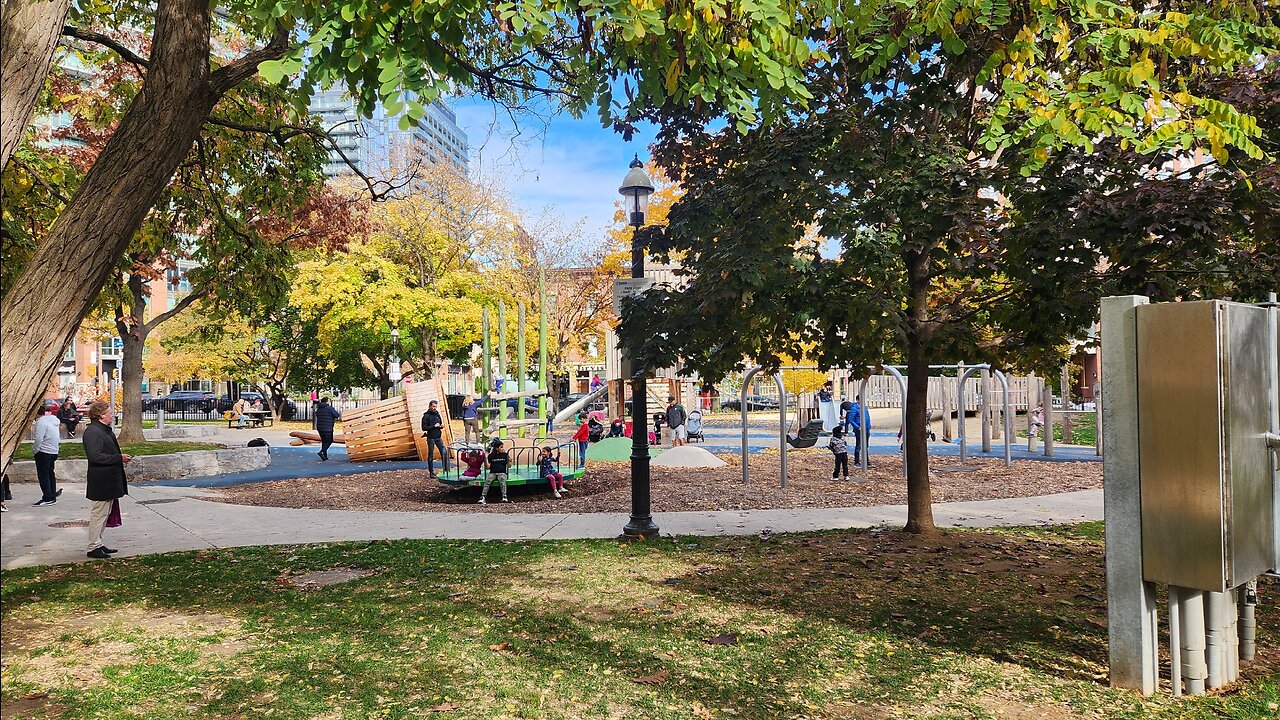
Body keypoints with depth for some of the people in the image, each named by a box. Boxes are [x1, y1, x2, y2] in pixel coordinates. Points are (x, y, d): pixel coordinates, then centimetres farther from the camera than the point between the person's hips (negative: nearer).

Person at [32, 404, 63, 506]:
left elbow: (38, 439, -23)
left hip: (44, 452, -9)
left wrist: (35, 450, -10)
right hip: (54, 451, 9)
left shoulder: (41, 421, -16)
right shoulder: (54, 420, 11)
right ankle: (52, 496, 20)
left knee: (43, 475, -2)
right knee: (50, 474, 16)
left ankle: (47, 498, -1)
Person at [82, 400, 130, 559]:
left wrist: (121, 457, 12)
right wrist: (119, 458, -23)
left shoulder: (105, 430, 16)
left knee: (105, 513, 16)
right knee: (99, 513, -4)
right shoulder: (92, 431, -17)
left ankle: (98, 544, 24)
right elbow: (95, 456, -25)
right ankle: (93, 547, 3)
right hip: (100, 482, -11)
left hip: (109, 481, 11)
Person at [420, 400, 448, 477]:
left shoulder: (437, 414, 11)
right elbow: (424, 428, -13)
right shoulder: (426, 416, -7)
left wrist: (441, 426, -2)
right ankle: (431, 472, 9)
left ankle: (446, 469, 8)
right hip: (431, 438, -5)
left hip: (438, 437, 5)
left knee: (444, 452, 0)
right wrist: (434, 426, -17)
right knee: (431, 456, 3)